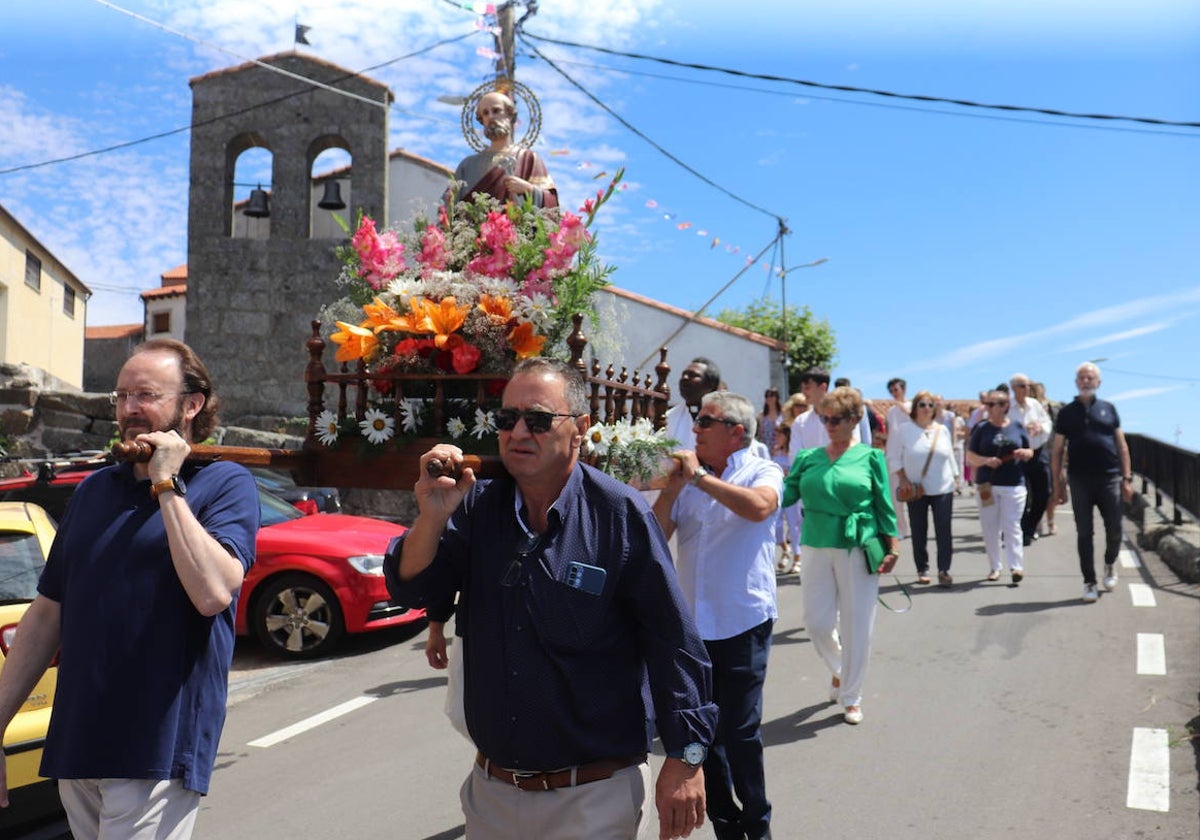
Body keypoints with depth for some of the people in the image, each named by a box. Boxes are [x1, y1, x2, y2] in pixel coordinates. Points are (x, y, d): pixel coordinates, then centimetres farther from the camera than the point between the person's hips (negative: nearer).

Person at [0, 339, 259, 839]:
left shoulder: (224, 484, -5)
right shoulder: (93, 490, 13)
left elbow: (213, 592, -22)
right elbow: (46, 615, 14)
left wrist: (167, 485, -16)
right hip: (76, 746, 6)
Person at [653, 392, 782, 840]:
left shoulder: (762, 471, -4)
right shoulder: (687, 477, 8)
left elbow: (759, 507, -27)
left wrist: (699, 476, -21)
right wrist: (672, 487, -9)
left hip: (743, 622, -5)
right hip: (694, 623, 5)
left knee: (741, 733, 2)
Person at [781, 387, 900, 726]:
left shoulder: (870, 457, 0)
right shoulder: (809, 458, 7)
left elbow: (884, 506, 1)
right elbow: (786, 493, -1)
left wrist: (893, 547, -4)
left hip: (858, 550, -2)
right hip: (817, 548, 3)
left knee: (856, 626, 3)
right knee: (817, 621, 5)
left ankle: (851, 698, 21)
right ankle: (839, 670, 37)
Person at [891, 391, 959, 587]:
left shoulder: (942, 430, 6)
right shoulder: (904, 430, -2)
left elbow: (950, 457, 12)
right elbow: (895, 459, 0)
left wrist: (954, 480, 9)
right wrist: (903, 479, -8)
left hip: (943, 489, 1)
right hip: (916, 490, -1)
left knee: (943, 531, -4)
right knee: (919, 531, 6)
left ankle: (944, 570, 0)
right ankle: (922, 570, 16)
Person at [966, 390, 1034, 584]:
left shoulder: (1017, 427, 5)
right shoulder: (981, 428, 2)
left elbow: (1029, 452, 14)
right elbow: (970, 456, 1)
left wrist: (1024, 453, -9)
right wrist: (986, 460, -18)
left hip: (1014, 484, -1)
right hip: (987, 484, 1)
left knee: (1011, 526, -4)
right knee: (989, 527, 5)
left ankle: (1017, 566, -2)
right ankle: (995, 567, 15)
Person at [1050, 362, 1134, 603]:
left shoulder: (1108, 409, 8)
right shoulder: (1066, 412, 6)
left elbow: (1122, 445, 7)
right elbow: (1058, 450, 6)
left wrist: (1127, 478, 1)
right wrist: (1057, 482, 1)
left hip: (1110, 478, 1)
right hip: (1079, 480, -1)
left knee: (1114, 530, 3)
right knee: (1084, 533, 2)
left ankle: (1110, 565, 33)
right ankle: (1089, 583, 11)